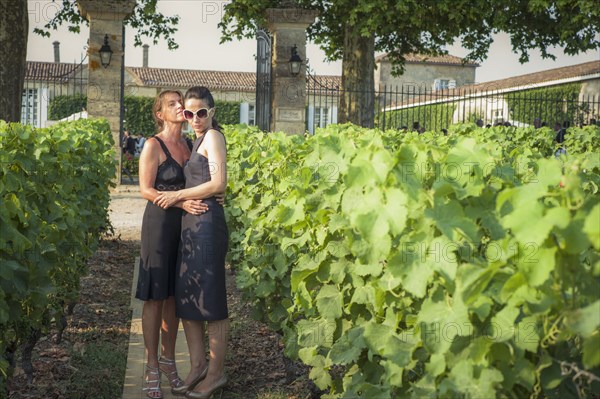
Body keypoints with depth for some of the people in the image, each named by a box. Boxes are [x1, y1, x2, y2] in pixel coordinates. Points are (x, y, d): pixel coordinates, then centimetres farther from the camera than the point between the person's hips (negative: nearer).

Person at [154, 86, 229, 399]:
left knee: (210, 299, -1)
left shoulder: (213, 136, -5)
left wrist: (178, 195, -9)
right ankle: (198, 366, 20)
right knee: (186, 297, 10)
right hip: (191, 223, 9)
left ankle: (216, 373, 9)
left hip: (207, 222, -9)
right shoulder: (198, 140, 20)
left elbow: (219, 183, -15)